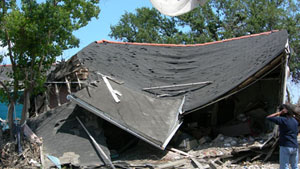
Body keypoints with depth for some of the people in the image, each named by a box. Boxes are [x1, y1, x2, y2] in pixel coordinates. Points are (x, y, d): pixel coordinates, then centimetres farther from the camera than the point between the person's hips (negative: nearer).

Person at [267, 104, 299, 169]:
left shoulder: (282, 120, -13)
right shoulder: (295, 121, 8)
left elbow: (268, 117, -12)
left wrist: (279, 113, -8)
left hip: (285, 147, -6)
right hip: (295, 147, 6)